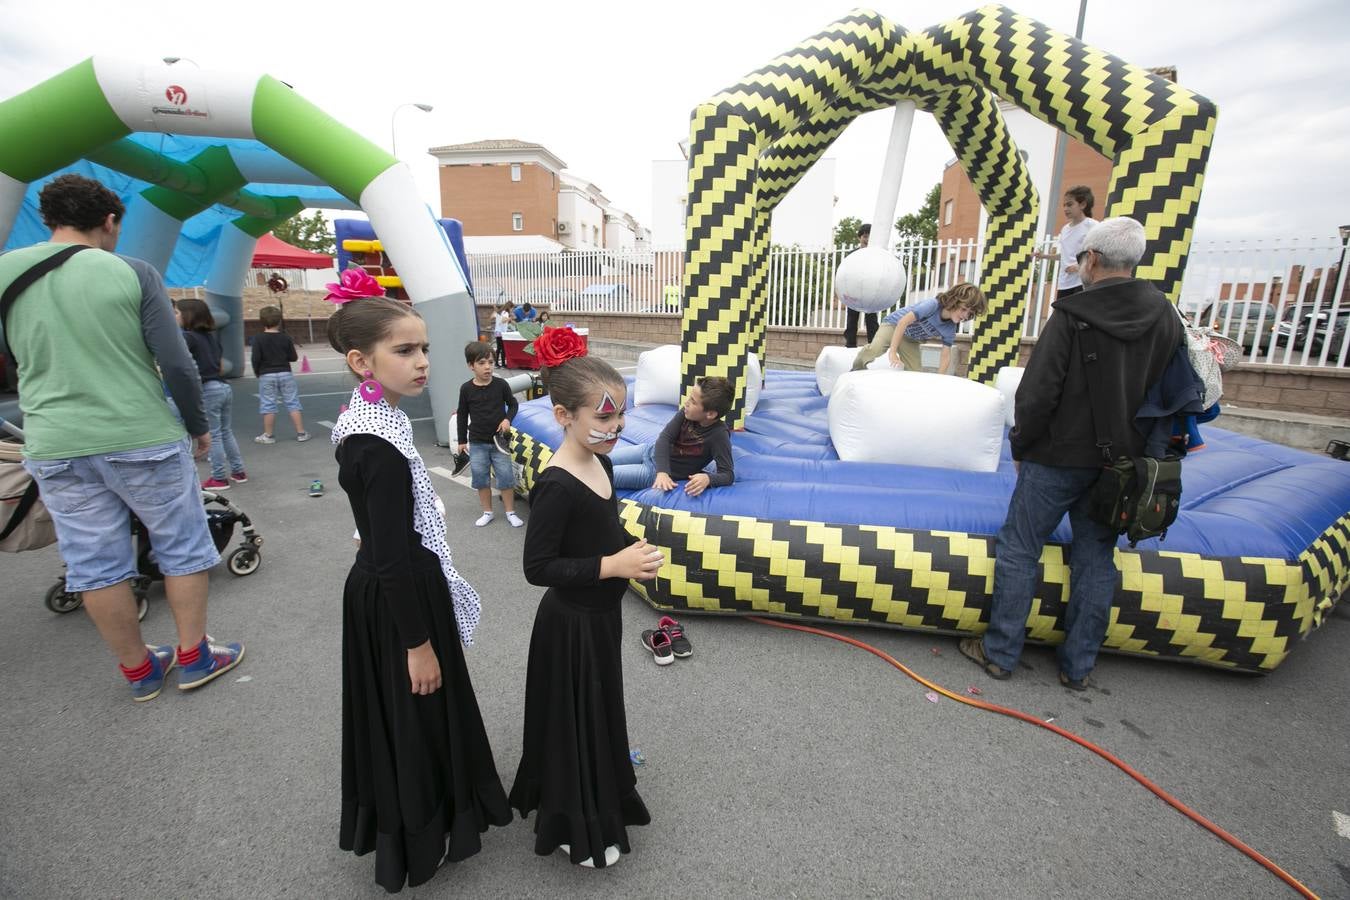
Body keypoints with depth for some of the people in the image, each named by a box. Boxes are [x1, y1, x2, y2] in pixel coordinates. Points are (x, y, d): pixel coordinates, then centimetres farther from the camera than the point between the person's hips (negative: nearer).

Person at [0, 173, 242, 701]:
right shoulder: (133, 273, -6)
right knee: (183, 548, 12)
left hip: (54, 449, 4)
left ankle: (139, 671, 25)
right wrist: (198, 425, 6)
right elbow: (177, 365, -8)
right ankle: (194, 658, 20)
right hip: (143, 440, -3)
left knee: (95, 566, 12)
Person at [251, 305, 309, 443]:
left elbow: (256, 359, -9)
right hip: (285, 374, 1)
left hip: (266, 375, -1)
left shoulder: (258, 339, -6)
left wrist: (256, 372, 7)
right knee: (293, 403, 6)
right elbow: (293, 358, 0)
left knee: (268, 406, 5)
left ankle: (268, 435, 12)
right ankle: (301, 433, 6)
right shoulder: (285, 338, -2)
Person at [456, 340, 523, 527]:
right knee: (480, 477, 8)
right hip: (477, 443, 1)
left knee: (506, 476, 1)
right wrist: (462, 440, 7)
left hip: (499, 440, -1)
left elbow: (513, 404, 7)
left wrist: (508, 419, -12)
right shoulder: (466, 389, -5)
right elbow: (462, 415, 5)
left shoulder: (501, 384, -7)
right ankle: (487, 512, 24)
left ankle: (510, 512, 16)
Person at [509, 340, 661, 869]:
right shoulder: (556, 486, -28)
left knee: (600, 712, 26)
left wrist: (634, 551, -4)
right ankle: (575, 830, 36)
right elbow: (537, 567, -26)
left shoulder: (600, 464, -1)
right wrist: (613, 566, -28)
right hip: (570, 625, -9)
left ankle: (601, 800, 52)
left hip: (601, 613, 9)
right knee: (574, 722, 11)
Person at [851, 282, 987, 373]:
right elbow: (903, 322, -36)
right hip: (893, 324, -6)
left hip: (910, 340, 6)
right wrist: (892, 351, -39)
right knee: (875, 349, -32)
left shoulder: (950, 329, -14)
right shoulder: (933, 304, -32)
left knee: (916, 373, -4)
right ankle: (858, 366, -3)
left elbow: (946, 356, -7)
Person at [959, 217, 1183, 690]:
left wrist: (1021, 443, -1)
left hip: (1057, 458, -5)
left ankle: (1000, 653, 14)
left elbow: (1037, 392, -16)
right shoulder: (1166, 318, 3)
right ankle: (1078, 666, 24)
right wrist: (1133, 447, 16)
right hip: (1120, 464, 6)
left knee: (1018, 550, 6)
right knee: (1096, 559, 14)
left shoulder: (1072, 314, -15)